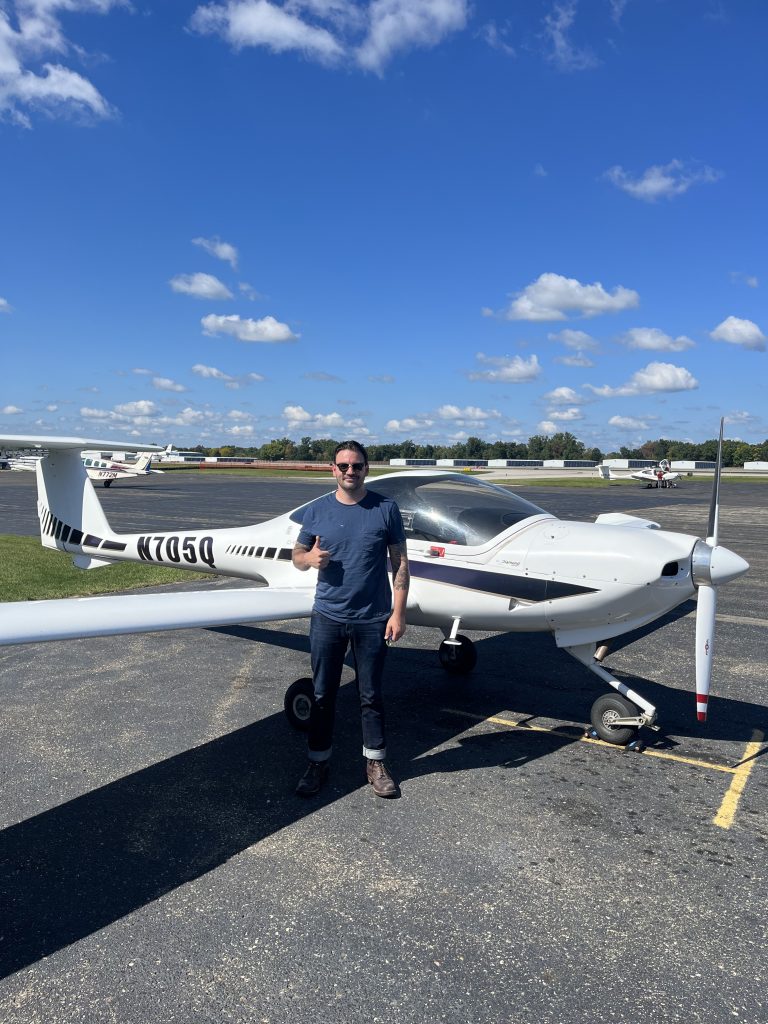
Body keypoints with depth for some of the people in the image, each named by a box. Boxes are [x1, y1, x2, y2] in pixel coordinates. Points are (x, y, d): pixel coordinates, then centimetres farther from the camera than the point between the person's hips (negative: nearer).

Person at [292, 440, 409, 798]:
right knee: (323, 694, 11)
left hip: (372, 620, -1)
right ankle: (318, 762, 28)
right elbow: (297, 555, 10)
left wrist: (398, 611, -8)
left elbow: (399, 562, -2)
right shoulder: (317, 510, 1)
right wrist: (311, 558, -14)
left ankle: (375, 763, 28)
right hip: (327, 617, 2)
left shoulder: (385, 509, -4)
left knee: (370, 695, 11)